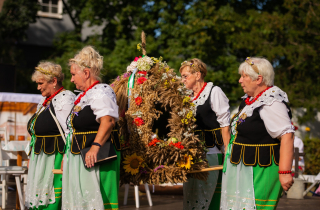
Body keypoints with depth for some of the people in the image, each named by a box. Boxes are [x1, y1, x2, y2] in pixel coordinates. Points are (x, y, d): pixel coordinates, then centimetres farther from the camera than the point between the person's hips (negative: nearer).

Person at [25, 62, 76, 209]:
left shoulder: (65, 99, -12)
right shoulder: (46, 101, 18)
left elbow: (70, 132, -19)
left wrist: (66, 159, -22)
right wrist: (32, 156, 21)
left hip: (55, 158, -10)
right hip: (40, 159, 10)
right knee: (38, 198, 9)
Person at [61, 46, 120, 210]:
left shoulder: (101, 92, -12)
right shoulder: (83, 96, 21)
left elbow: (108, 121, -27)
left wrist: (95, 146, -37)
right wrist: (67, 154, 27)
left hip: (96, 158, -10)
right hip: (78, 158, 10)